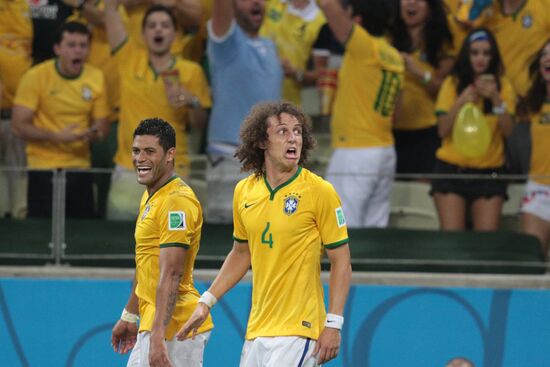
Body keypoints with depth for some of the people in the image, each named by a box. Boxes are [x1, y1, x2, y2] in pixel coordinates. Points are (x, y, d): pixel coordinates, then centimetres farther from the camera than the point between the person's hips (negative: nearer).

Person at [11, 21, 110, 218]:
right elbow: (19, 126, -10)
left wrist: (95, 132, -15)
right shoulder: (35, 77, -10)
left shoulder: (96, 77, 2)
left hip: (80, 168, 4)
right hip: (44, 169, -4)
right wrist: (57, 137, -22)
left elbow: (102, 125, 10)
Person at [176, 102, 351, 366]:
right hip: (256, 331, 6)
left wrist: (333, 324, -12)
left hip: (298, 330, -6)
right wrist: (206, 302, 15)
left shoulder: (319, 191, -8)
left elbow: (341, 261, -6)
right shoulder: (244, 191, 7)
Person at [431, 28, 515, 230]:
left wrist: (496, 99, -18)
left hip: (489, 170, 0)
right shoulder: (452, 83, 4)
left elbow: (507, 130, -5)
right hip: (452, 168, 0)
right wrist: (460, 103, -16)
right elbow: (443, 130, -2)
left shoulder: (502, 85, 5)